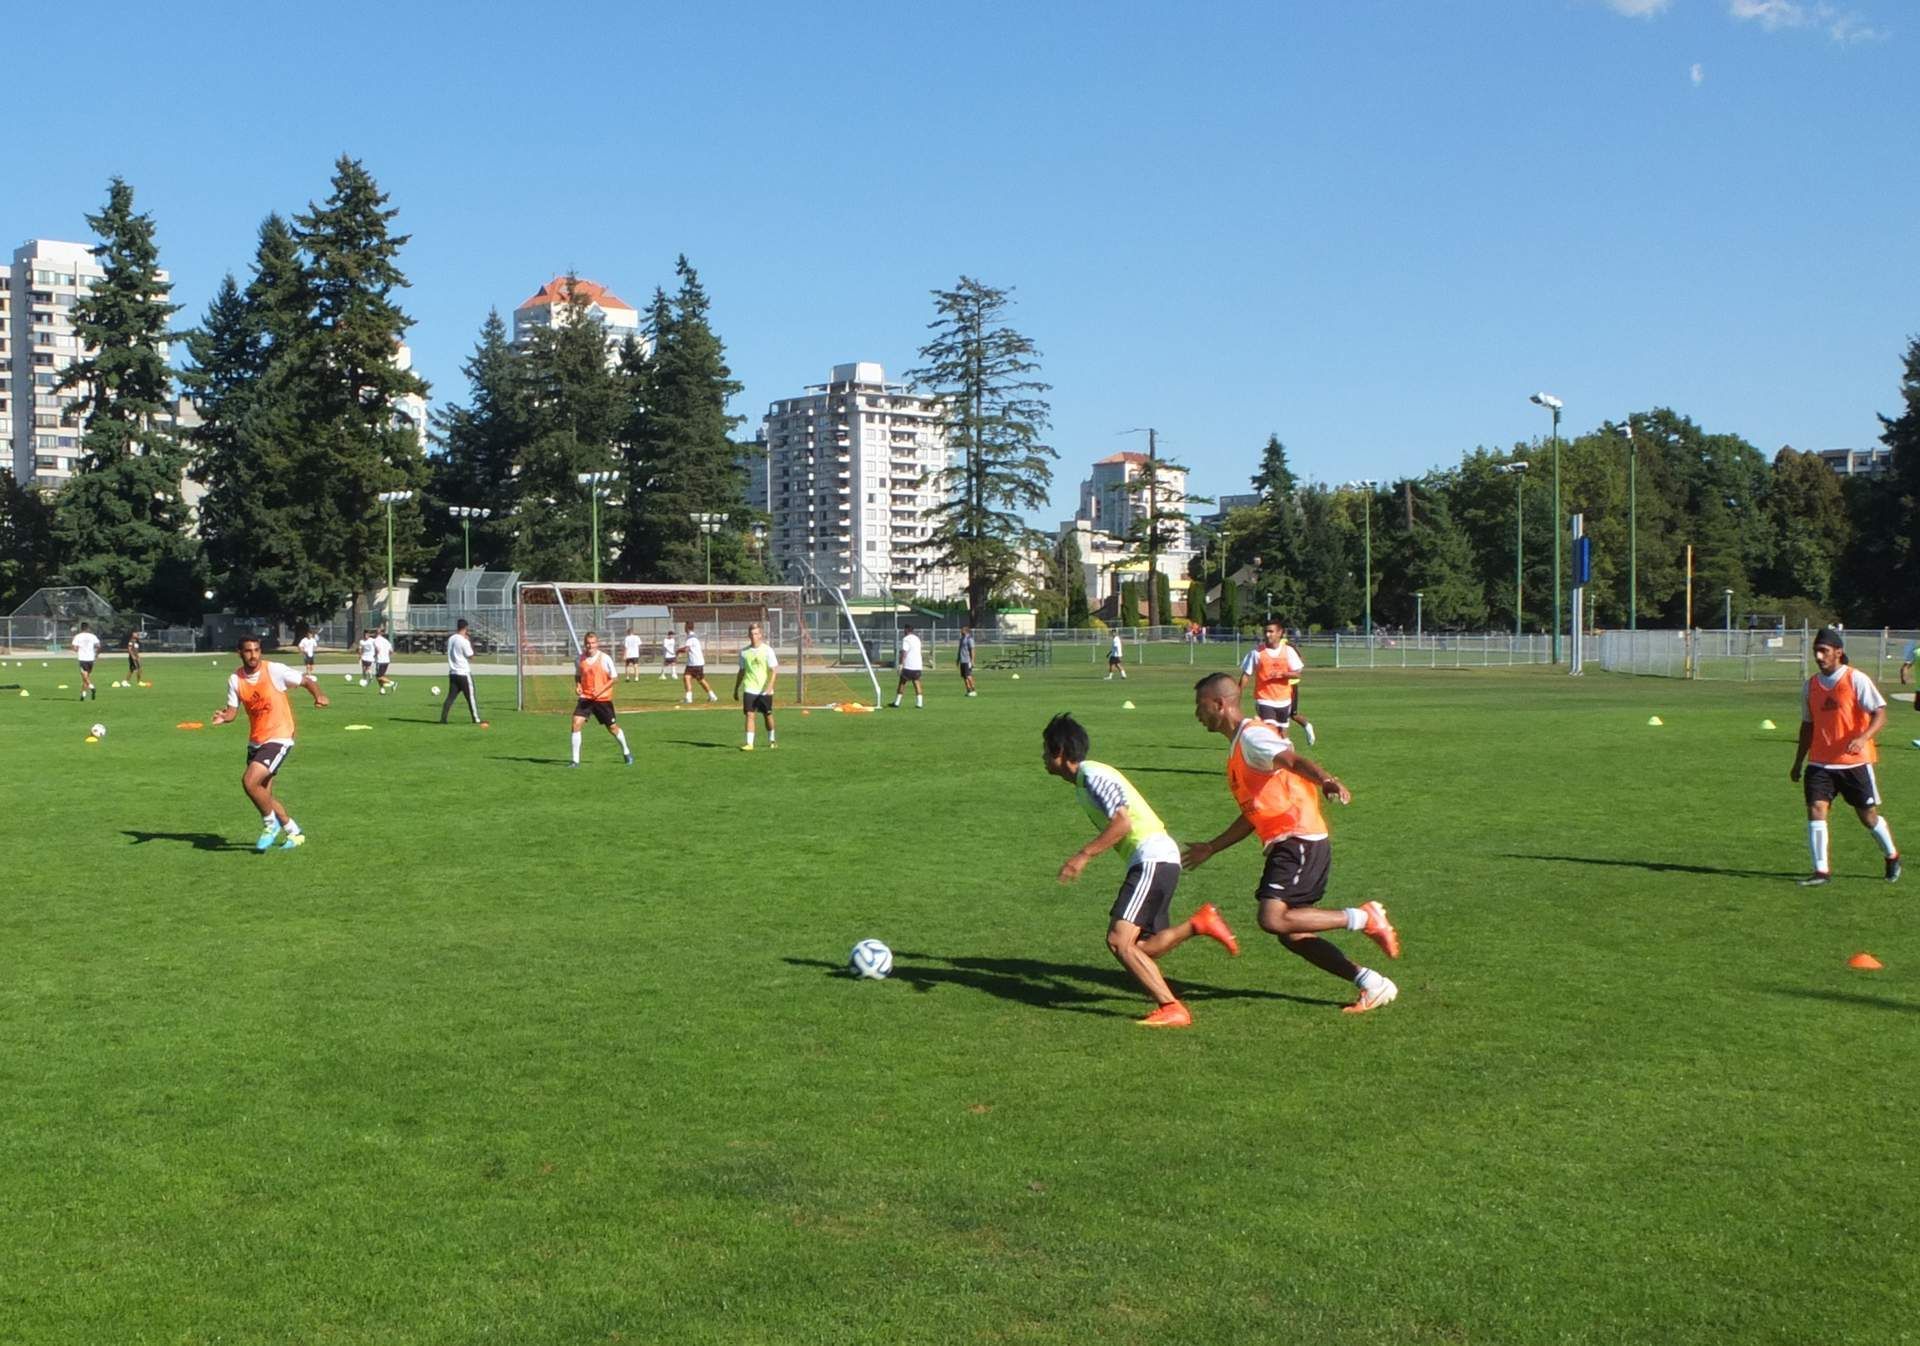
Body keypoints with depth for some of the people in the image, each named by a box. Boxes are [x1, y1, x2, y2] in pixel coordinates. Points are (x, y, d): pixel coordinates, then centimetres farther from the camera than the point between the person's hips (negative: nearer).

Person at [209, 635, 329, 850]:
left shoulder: (274, 670, -13)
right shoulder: (235, 679, 1)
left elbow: (307, 680, -6)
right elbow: (233, 709, 3)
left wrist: (318, 695, -25)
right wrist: (224, 717, -20)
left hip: (278, 738, -6)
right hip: (255, 741, 7)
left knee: (249, 781, -21)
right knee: (263, 794, 10)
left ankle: (270, 824, 3)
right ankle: (294, 832, 29)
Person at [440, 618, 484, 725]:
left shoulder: (450, 639, 6)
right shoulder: (464, 641, -15)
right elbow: (471, 656, -7)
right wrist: (470, 643, 1)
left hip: (453, 673, 6)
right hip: (464, 673, -6)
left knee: (451, 696, 7)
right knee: (471, 696, 1)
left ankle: (443, 718, 1)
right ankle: (476, 719, 3)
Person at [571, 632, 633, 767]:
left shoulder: (605, 658, -10)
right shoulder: (580, 659, 0)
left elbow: (613, 678, -6)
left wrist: (600, 690, -18)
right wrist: (577, 686, -4)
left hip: (603, 698, -2)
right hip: (585, 697, 2)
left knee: (612, 728, 8)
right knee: (576, 723, -15)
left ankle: (626, 752, 34)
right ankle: (575, 760, -8)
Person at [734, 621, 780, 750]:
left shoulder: (767, 650, -5)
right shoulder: (744, 652, 4)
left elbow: (774, 670, -9)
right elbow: (741, 672, 14)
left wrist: (770, 686, -22)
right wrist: (736, 689, 14)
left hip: (764, 690, -1)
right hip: (749, 689, 1)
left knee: (767, 715, 10)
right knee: (749, 715, -10)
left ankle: (771, 740, 31)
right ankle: (749, 743, -12)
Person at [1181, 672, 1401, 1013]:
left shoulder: (1252, 735, -8)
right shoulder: (1239, 746, 23)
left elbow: (1293, 760, -30)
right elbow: (1252, 816, 29)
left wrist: (1326, 781, -49)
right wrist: (1210, 848, 34)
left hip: (1300, 840, -10)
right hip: (1288, 844, 10)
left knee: (1274, 920, -21)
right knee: (1291, 935, 6)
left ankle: (1364, 918, -9)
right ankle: (1372, 983, 10)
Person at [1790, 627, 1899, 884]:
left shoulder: (1856, 679, -8)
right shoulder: (1812, 684, 7)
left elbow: (1880, 713, -11)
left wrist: (1863, 737, -29)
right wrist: (1798, 762, 16)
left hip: (1855, 760, -4)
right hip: (1820, 761, 4)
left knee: (1868, 816, 7)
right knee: (1815, 809, -12)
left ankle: (1892, 856, 33)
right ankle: (1821, 870, -9)